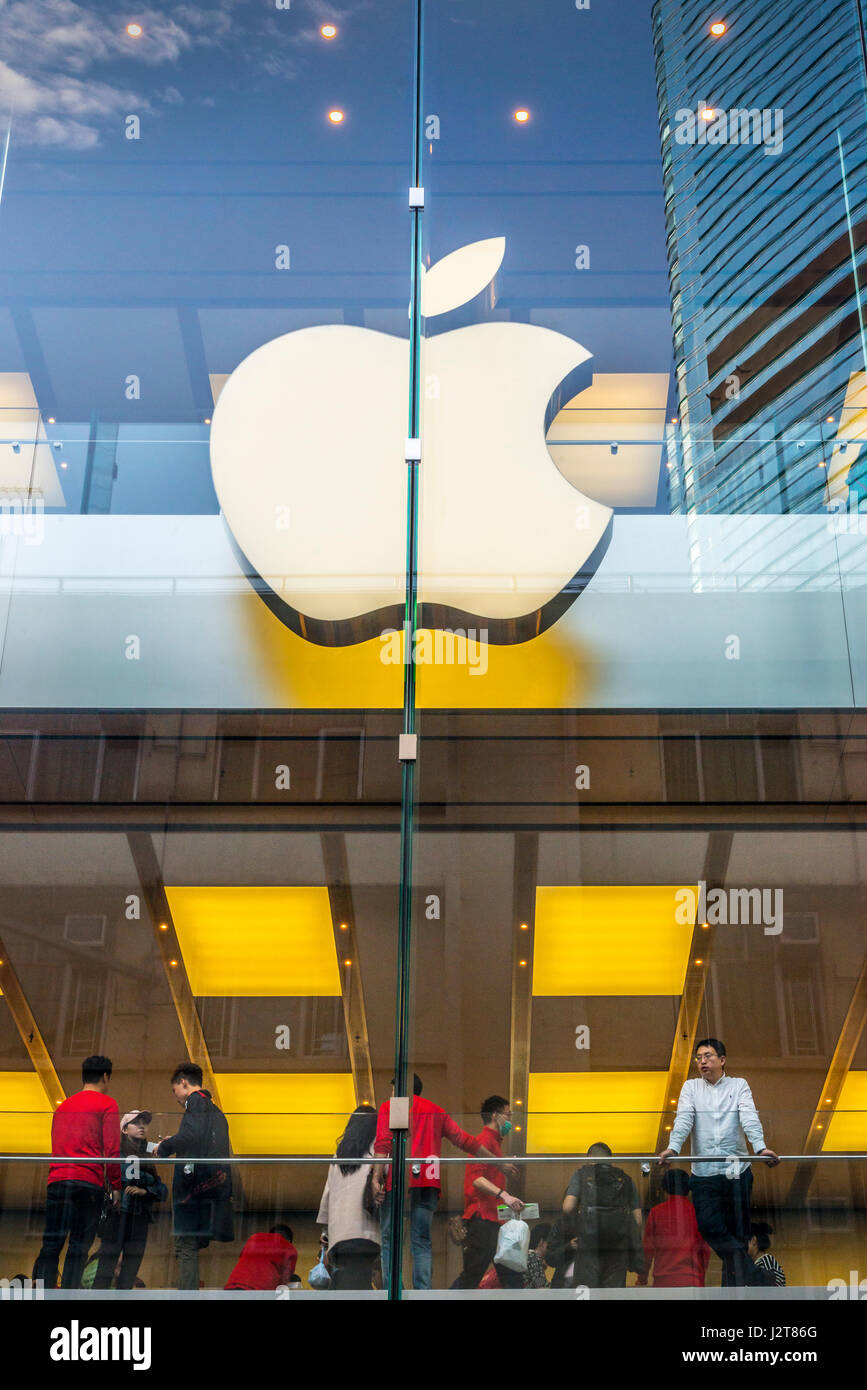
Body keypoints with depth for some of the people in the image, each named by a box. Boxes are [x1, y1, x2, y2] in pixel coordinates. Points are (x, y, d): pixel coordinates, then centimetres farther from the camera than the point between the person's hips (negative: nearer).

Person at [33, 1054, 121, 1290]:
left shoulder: (63, 1105, 20)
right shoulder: (106, 1104, 3)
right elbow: (112, 1150, -3)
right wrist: (116, 1186, 4)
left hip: (56, 1180, 5)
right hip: (89, 1182, -4)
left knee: (50, 1246, 3)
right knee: (79, 1248, -2)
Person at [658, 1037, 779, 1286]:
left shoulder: (739, 1085, 8)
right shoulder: (691, 1087, 12)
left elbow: (750, 1118, -7)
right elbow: (683, 1119, -3)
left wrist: (761, 1147, -27)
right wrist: (673, 1147, -22)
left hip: (736, 1169, -1)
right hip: (703, 1172, 1)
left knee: (737, 1229, 1)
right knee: (708, 1226, -12)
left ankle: (734, 1282, 12)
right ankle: (746, 1267, 0)